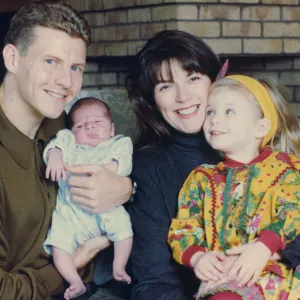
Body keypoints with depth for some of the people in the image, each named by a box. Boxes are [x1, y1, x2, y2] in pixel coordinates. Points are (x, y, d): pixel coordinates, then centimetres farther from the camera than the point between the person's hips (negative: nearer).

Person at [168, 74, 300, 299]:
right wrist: (197, 257, -8)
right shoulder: (202, 177, 17)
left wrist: (263, 247, -20)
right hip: (223, 272, 0)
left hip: (277, 269, 0)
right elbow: (183, 228, 13)